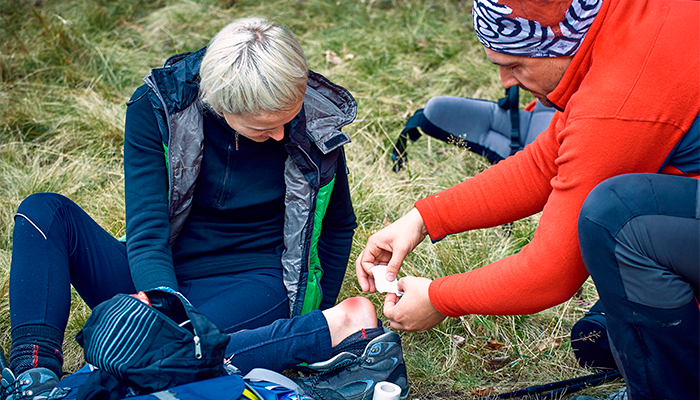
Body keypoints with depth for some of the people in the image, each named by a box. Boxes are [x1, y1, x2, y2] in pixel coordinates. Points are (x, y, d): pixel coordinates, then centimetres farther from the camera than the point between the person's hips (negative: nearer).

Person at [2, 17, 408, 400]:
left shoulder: (318, 122, -12)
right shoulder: (155, 107, -14)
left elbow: (338, 226, 6)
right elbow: (147, 235, -18)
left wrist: (313, 320, 3)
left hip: (253, 284, -3)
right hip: (158, 284, 4)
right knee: (45, 211, -16)